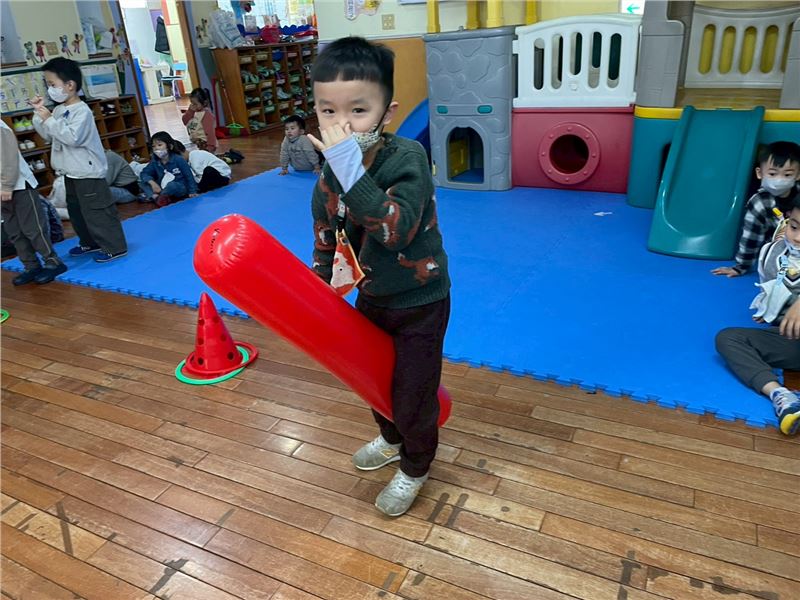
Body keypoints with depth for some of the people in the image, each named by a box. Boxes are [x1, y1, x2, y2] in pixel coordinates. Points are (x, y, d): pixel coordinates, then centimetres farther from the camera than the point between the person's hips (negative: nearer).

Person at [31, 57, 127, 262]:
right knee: (76, 211, 19)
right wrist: (39, 115, 8)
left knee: (97, 211, -6)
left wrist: (49, 120, -22)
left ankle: (115, 247, 1)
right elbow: (49, 136, 17)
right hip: (71, 173, 10)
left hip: (88, 172, -10)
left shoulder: (81, 110, -17)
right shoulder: (59, 109, 10)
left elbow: (72, 137, -27)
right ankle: (90, 243, 33)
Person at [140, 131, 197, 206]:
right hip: (164, 189, 5)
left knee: (172, 185, -38)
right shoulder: (154, 162, 1)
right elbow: (144, 173, -2)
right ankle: (156, 197, -30)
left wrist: (192, 192, -17)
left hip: (180, 188, -5)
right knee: (144, 182, -6)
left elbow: (189, 176, -11)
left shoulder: (178, 159, -11)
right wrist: (152, 182, -22)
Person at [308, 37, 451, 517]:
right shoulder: (329, 176, -8)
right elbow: (326, 243, 6)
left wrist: (350, 166, -44)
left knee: (413, 397, 7)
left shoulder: (408, 158, -26)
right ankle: (392, 440, 56)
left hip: (419, 303, -6)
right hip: (371, 298, 7)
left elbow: (396, 229, -42)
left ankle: (414, 468, 38)